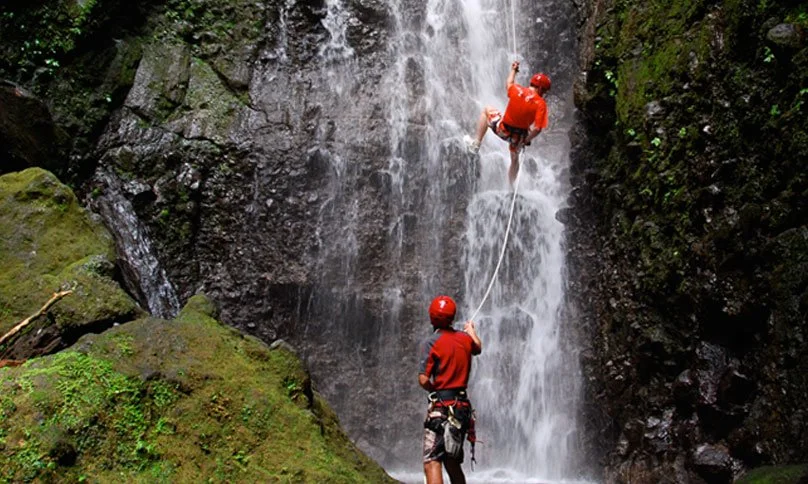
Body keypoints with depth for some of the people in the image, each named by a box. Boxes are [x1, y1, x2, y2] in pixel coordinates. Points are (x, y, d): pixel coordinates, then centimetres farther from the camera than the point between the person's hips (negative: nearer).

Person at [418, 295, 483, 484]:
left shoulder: (431, 343, -10)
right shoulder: (465, 338, 8)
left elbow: (423, 380, -15)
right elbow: (478, 348, 34)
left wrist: (435, 390, 7)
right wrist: (471, 330, 54)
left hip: (441, 407, -6)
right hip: (462, 406, 6)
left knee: (432, 463, -10)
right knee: (453, 464, 17)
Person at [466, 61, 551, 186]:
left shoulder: (517, 90, -10)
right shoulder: (541, 103, -16)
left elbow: (508, 84, 16)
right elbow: (537, 128, -21)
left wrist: (513, 70, 32)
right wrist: (527, 140, -4)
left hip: (503, 129, 0)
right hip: (519, 136, 0)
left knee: (486, 110, 26)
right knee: (515, 159, 30)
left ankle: (476, 144, 23)